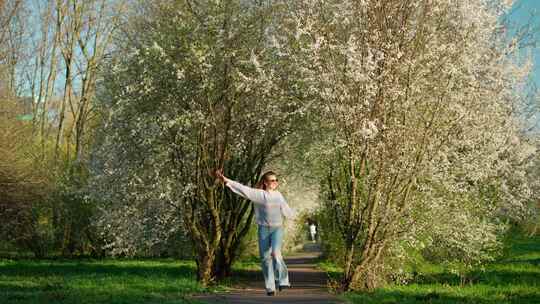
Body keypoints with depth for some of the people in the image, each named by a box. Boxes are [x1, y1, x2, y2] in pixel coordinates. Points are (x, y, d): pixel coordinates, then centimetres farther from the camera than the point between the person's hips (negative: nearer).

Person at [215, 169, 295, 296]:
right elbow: (243, 189, -14)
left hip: (277, 228, 1)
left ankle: (282, 280, -10)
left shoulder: (278, 195, 9)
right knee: (265, 258, 1)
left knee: (275, 253, -23)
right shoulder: (258, 194, -3)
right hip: (263, 229, -1)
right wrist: (226, 180, -24)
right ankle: (270, 287, 11)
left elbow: (286, 209, 26)